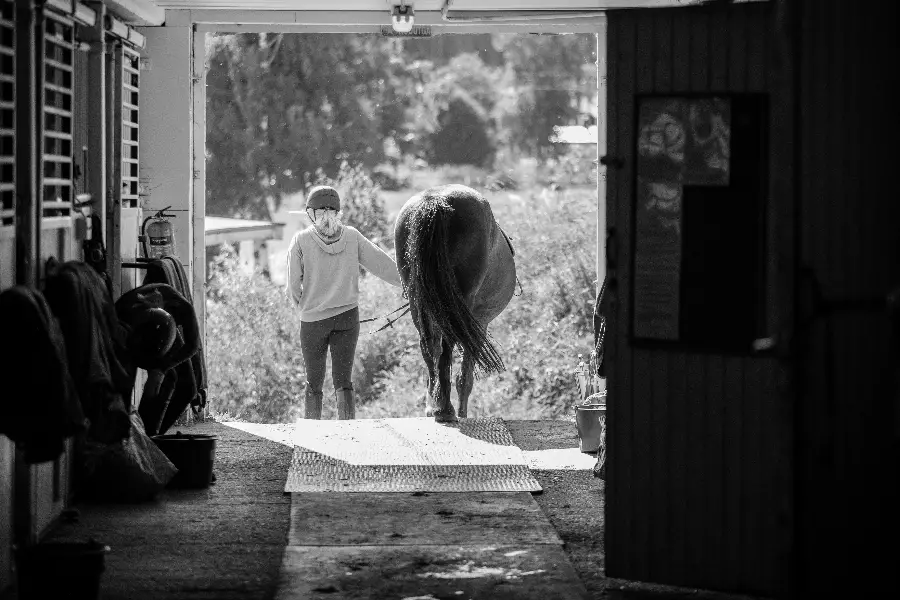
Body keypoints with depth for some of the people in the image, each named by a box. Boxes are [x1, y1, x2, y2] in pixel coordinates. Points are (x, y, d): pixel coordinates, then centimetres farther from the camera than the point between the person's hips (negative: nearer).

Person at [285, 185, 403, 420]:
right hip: (348, 316, 1)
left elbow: (293, 286, -6)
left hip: (312, 319, -1)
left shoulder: (301, 241, -9)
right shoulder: (352, 237, -3)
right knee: (343, 381, 2)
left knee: (314, 381, 13)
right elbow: (382, 263, -2)